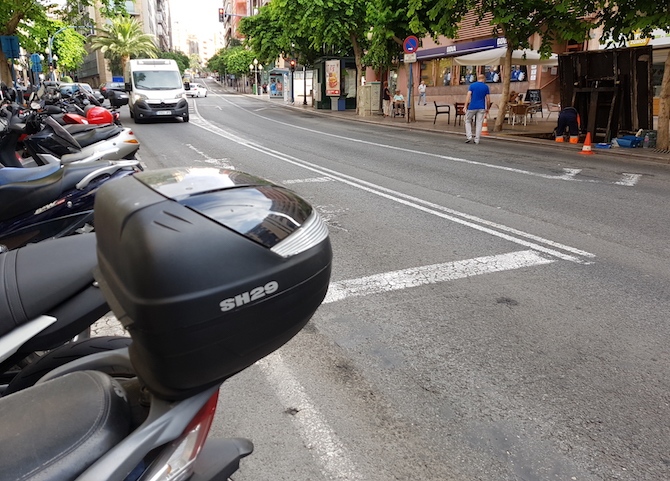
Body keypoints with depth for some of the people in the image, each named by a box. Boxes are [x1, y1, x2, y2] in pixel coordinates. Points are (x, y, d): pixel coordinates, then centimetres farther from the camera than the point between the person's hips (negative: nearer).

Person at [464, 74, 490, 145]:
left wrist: (465, 106, -10)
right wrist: (487, 108, 14)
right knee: (479, 123, 4)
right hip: (481, 108, 1)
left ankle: (469, 136, -1)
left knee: (468, 121, 13)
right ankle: (477, 140, 3)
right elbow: (488, 99, 3)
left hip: (472, 107, -1)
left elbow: (468, 96, -8)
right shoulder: (486, 87, 5)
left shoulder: (472, 85, 2)